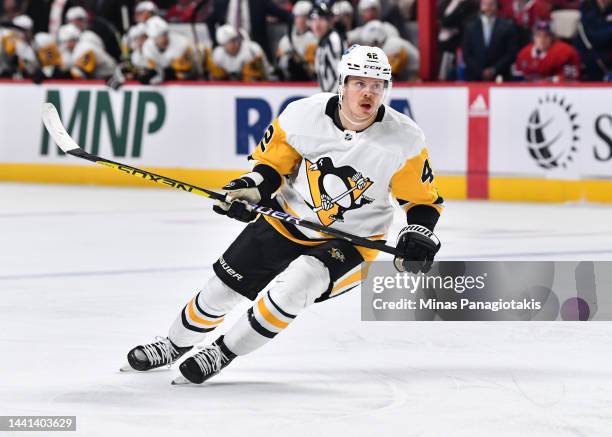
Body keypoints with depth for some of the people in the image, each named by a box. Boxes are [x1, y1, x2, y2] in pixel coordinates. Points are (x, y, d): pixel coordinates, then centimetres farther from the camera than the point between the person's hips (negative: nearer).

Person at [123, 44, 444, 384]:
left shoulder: (405, 140, -21)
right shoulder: (303, 115, -18)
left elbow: (424, 200, -8)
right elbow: (272, 160, -1)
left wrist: (419, 238, -24)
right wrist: (253, 187, -20)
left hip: (352, 240, -3)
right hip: (288, 219, 3)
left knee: (295, 286, -28)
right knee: (225, 284, 7)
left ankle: (224, 352, -8)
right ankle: (176, 344, 36)